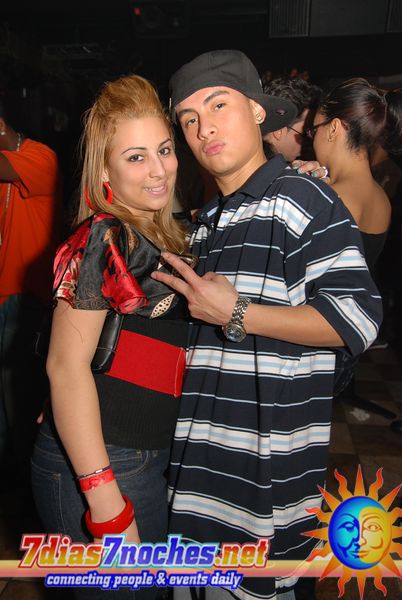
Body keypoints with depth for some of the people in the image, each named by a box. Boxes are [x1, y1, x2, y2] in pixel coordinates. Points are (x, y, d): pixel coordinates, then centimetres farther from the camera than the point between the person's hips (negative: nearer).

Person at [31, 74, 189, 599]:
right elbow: (67, 365, -21)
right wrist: (104, 496, -22)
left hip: (155, 454, 8)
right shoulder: (103, 240, -17)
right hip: (98, 463, -8)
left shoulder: (165, 236, 8)